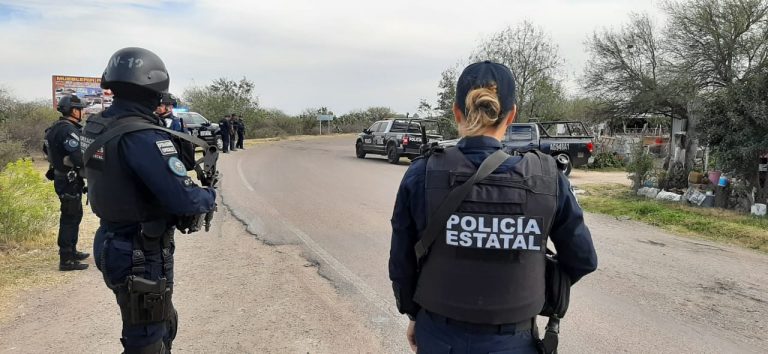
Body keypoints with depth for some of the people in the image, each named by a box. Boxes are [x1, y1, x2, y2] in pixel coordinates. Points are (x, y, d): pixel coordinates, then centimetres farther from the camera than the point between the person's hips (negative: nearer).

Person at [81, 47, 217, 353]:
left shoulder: (94, 127, 2)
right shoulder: (143, 137, -25)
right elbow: (184, 198, -28)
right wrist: (210, 197, -7)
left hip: (112, 244, 9)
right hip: (142, 258, -9)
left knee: (164, 324, 26)